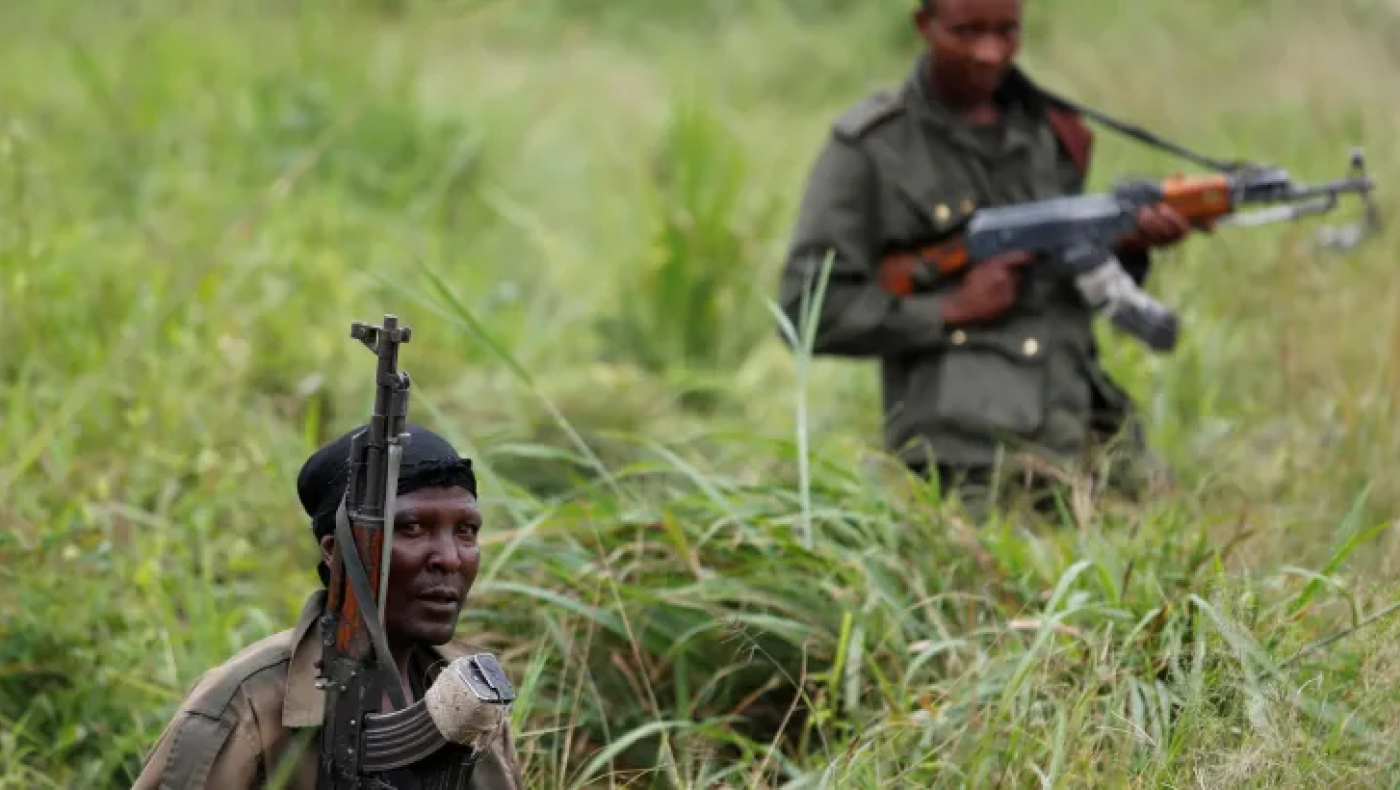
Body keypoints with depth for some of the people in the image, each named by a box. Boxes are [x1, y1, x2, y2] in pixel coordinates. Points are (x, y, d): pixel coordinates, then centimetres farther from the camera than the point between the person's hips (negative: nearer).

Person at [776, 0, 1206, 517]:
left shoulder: (1051, 132, 15)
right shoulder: (868, 148, 0)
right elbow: (806, 312, -4)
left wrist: (1128, 248, 1)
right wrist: (954, 310, -8)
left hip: (1084, 427, 5)